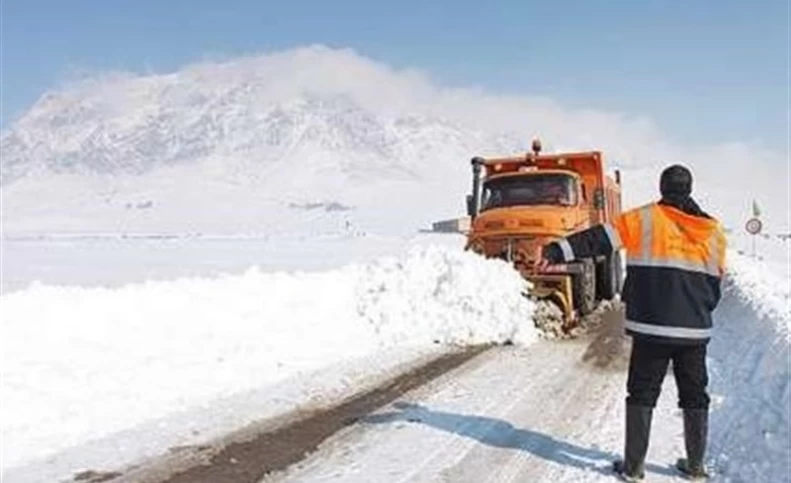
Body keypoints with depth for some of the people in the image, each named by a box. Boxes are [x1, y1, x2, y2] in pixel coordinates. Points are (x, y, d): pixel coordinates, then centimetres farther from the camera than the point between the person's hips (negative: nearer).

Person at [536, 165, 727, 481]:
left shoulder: (645, 219, -4)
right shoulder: (713, 230, 9)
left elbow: (600, 239, -14)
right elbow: (716, 280, 15)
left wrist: (558, 251, -17)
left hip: (651, 327, -3)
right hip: (695, 330, 3)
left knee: (642, 395, 6)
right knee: (694, 396, 15)